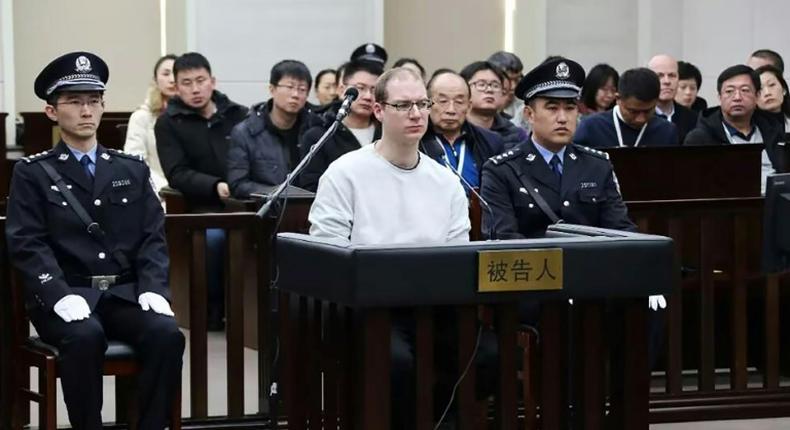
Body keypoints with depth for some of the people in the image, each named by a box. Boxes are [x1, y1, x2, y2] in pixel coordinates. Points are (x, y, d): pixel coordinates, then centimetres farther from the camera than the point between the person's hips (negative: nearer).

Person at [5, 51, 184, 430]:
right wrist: (61, 296, -21)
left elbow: (153, 238, 10)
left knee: (167, 334, -27)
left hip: (125, 293, 3)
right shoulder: (32, 174, 6)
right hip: (65, 296, -3)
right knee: (85, 337, -36)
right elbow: (27, 245, -4)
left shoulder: (133, 170, 17)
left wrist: (153, 288, -9)